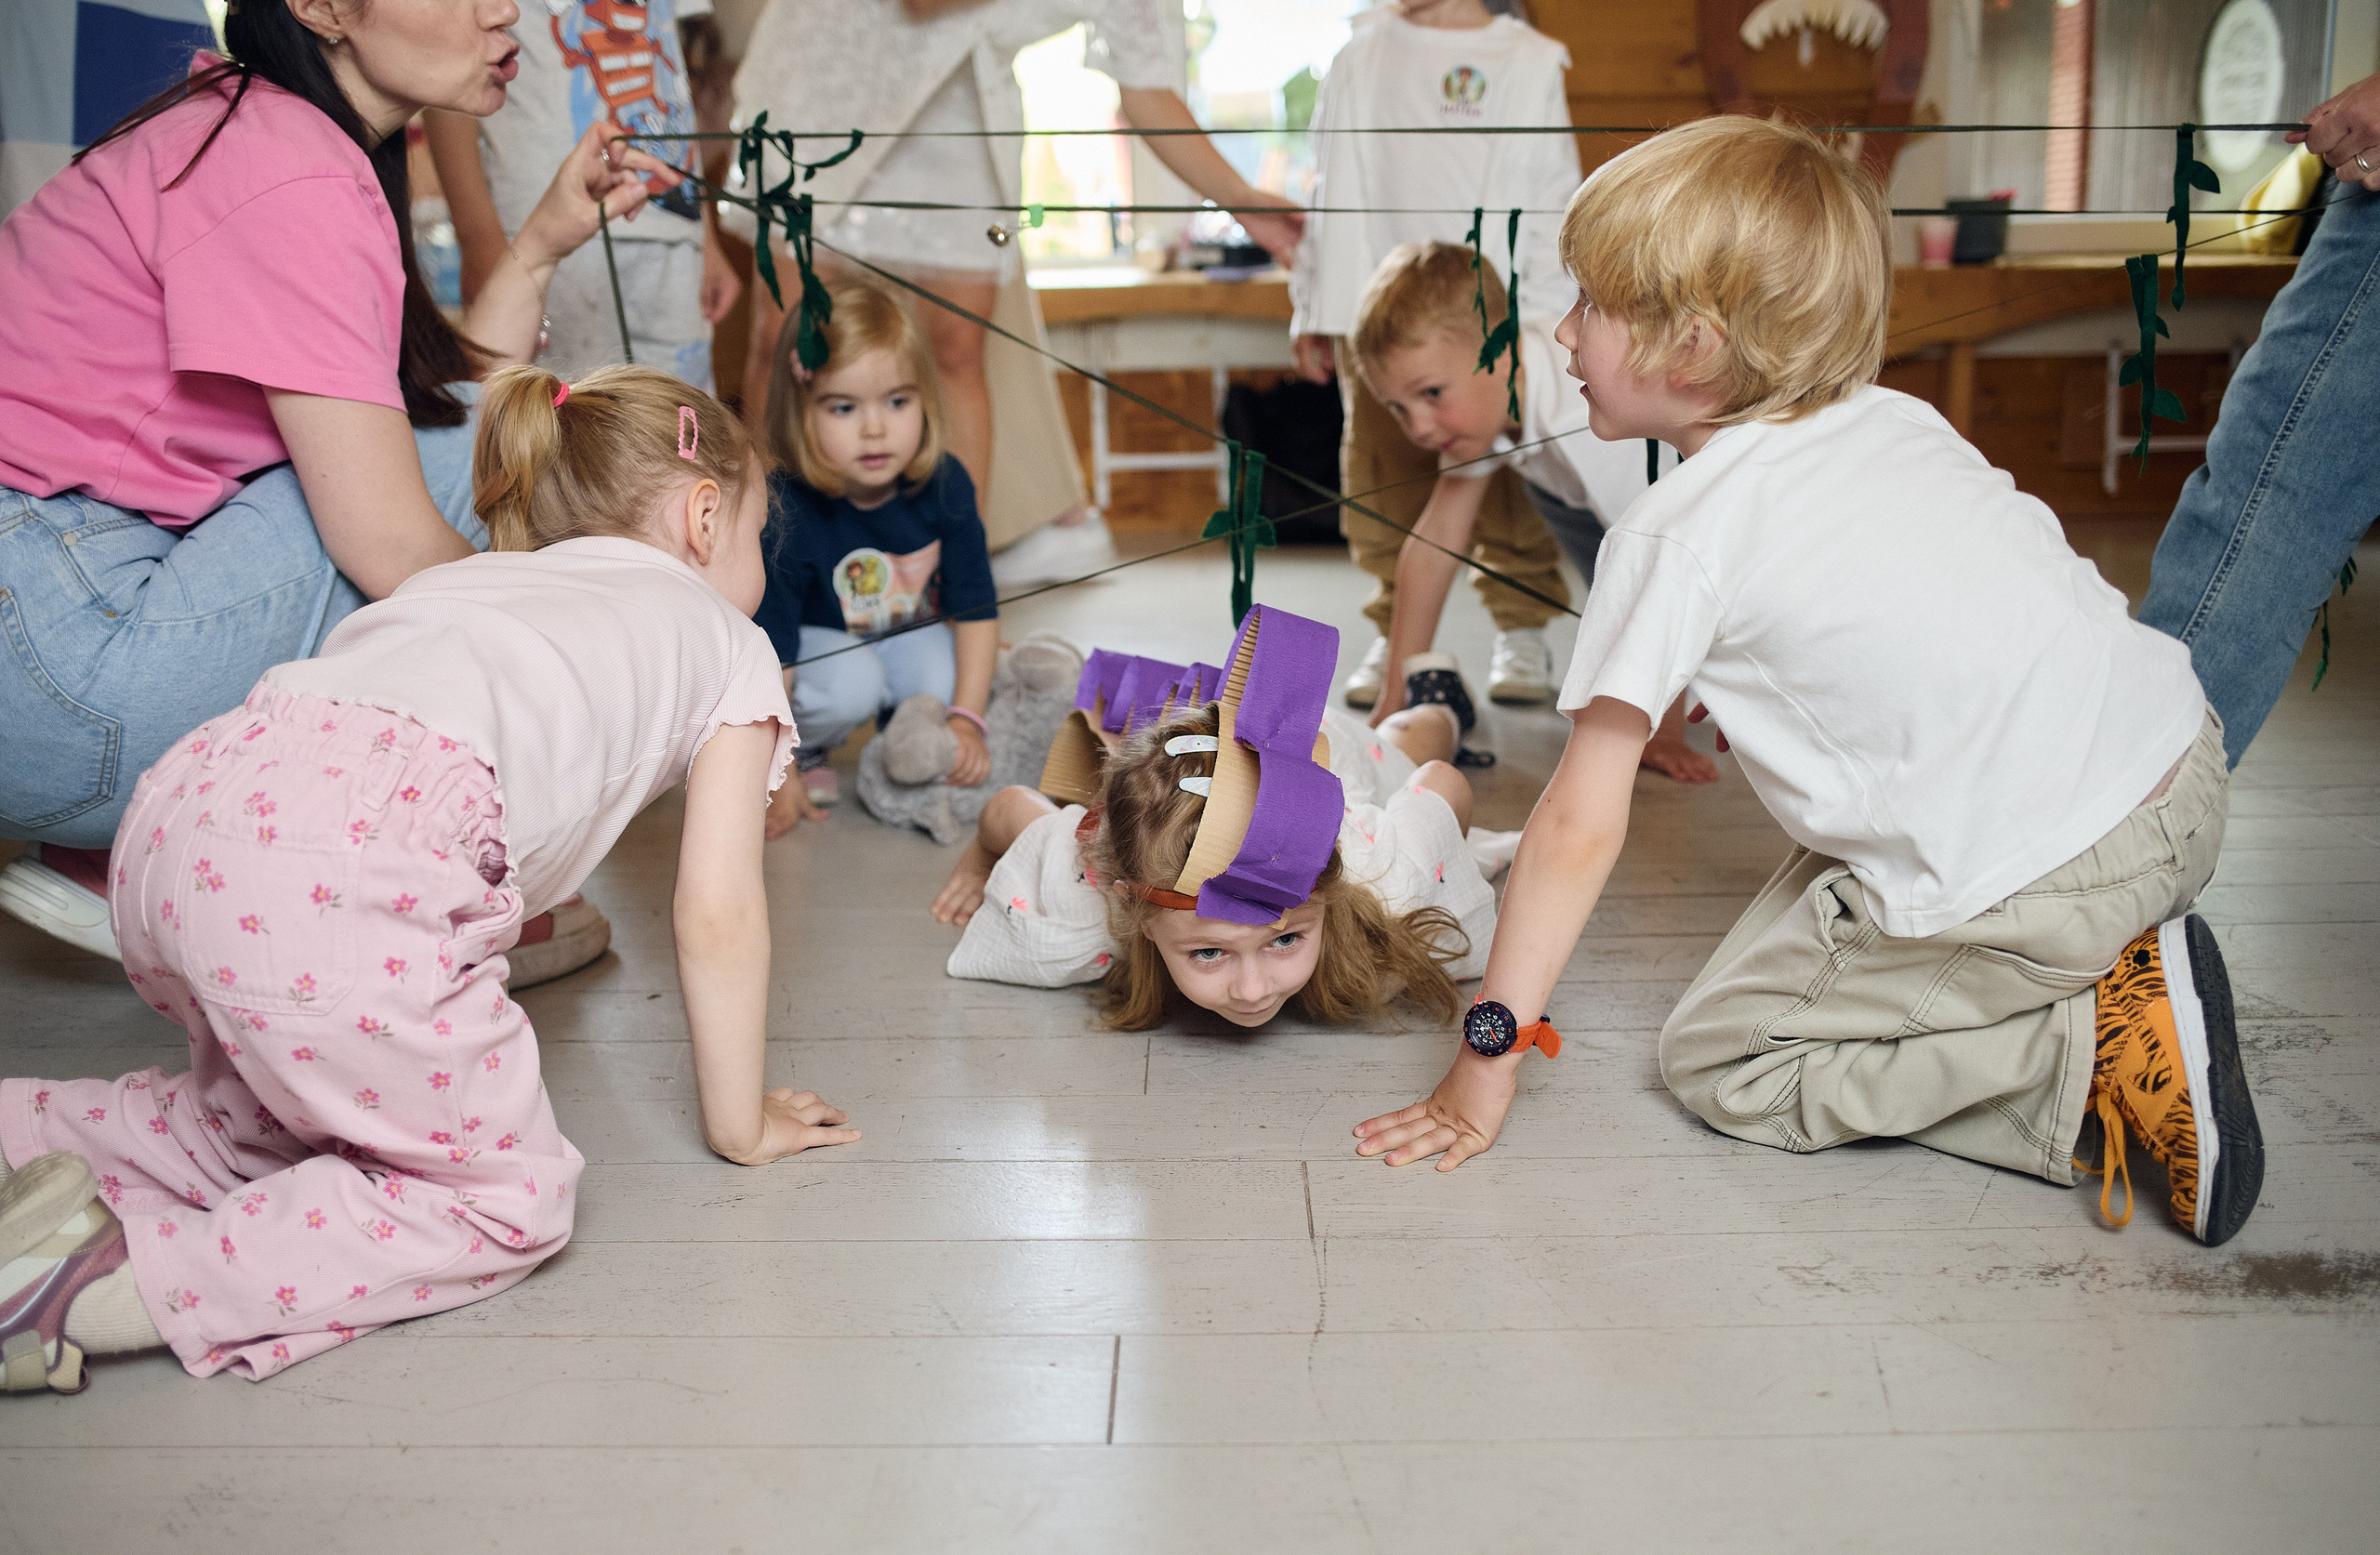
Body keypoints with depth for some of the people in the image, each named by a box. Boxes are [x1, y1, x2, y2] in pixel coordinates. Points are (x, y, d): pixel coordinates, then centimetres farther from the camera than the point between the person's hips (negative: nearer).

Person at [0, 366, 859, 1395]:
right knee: (507, 1200, 8)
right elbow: (716, 918, 15)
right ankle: (120, 1286, -6)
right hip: (349, 875, -8)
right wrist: (741, 1125, 25)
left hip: (183, 806, 8)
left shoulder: (470, 579, 37)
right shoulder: (728, 644, 21)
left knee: (280, 1126, 31)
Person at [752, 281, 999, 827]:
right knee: (851, 683, -33)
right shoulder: (784, 512, -31)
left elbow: (975, 607, -13)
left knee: (946, 680, -25)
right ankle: (806, 751, -1)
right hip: (818, 639, -3)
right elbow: (769, 647, -28)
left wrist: (966, 719, -19)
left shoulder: (945, 485, -21)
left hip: (909, 634, 3)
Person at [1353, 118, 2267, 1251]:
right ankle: (2111, 969, 12)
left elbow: (1581, 825, -9)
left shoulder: (1674, 537, -8)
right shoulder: (1899, 419, 12)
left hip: (2032, 884, -8)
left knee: (1713, 1058, 7)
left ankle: (2095, 1056, -5)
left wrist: (1488, 1053, -2)